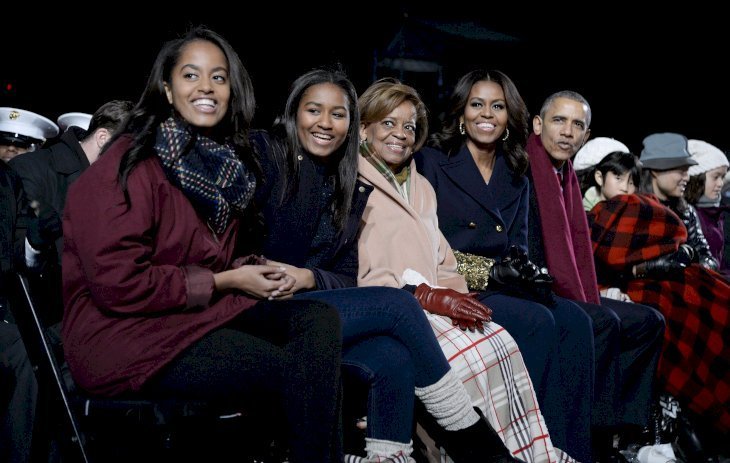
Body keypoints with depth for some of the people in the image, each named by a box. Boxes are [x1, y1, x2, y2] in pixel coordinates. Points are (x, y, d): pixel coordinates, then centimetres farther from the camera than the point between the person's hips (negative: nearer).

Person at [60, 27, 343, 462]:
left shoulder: (228, 161, 10)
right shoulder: (131, 164, -13)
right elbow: (118, 284, -19)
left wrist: (254, 269, -1)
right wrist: (227, 281, -13)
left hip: (206, 308, 7)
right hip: (125, 330, -7)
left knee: (321, 320, -15)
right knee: (296, 370, -21)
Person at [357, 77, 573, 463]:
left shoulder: (421, 188, 26)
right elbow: (351, 271, -10)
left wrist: (453, 296, -2)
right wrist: (423, 294, -18)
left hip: (429, 307, 7)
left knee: (500, 342, -21)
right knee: (472, 351, -30)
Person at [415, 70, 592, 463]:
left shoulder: (515, 182, 19)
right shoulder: (431, 164, 2)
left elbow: (517, 249, 15)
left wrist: (523, 268, -10)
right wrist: (490, 271, -15)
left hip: (501, 290, 6)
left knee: (575, 320, -22)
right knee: (538, 321, -29)